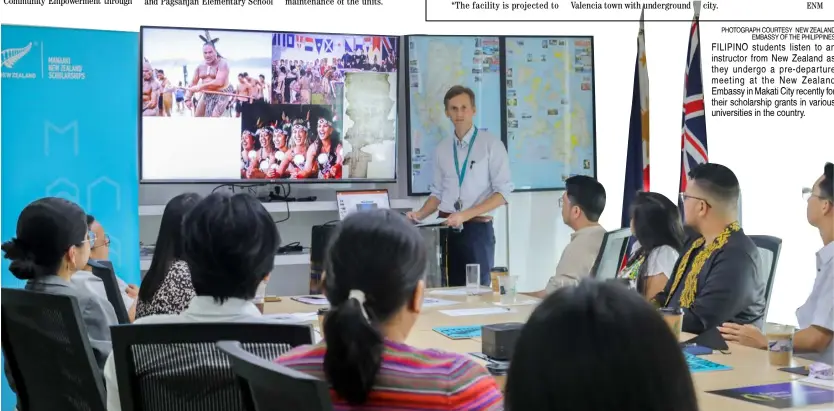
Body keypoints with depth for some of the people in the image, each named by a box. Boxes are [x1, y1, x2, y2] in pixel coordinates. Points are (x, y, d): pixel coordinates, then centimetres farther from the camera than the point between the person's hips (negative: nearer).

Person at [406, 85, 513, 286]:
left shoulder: (491, 143, -4)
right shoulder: (442, 148, 10)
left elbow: (502, 192, -9)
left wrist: (465, 215, -18)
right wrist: (421, 214, -4)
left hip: (477, 228, -4)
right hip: (446, 229, 4)